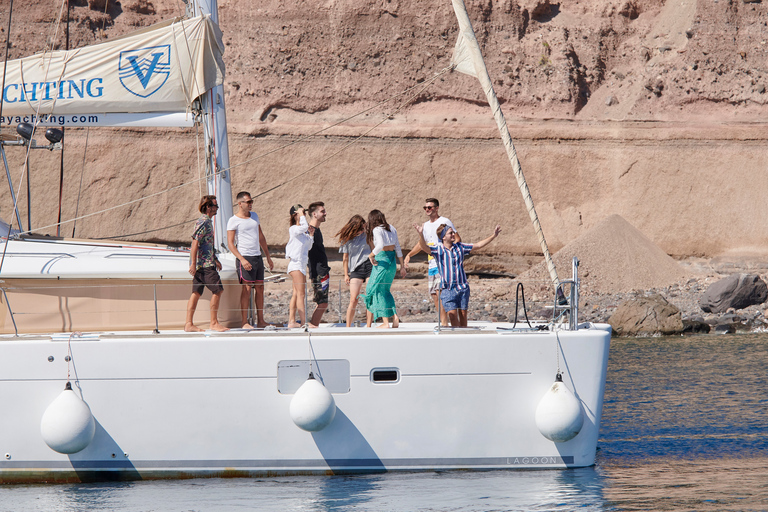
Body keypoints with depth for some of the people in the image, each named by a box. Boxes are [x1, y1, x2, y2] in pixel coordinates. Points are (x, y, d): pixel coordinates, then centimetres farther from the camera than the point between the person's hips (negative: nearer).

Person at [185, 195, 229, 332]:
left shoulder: (207, 222, 19)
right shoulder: (203, 222, -13)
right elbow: (195, 243, -18)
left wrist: (215, 260, 31)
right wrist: (193, 264, -21)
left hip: (206, 262, 10)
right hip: (204, 263, -10)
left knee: (196, 292, 6)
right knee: (218, 290, -7)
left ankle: (189, 324, 5)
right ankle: (214, 323, -3)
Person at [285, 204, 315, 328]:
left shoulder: (304, 231, 15)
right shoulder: (293, 229, -9)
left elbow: (308, 247, 20)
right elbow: (303, 227, -29)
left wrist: (310, 235, 8)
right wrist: (302, 215, -16)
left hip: (302, 264, 9)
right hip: (296, 263, -9)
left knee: (296, 294, 9)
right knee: (301, 294, -12)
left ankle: (291, 321, 13)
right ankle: (304, 322, -15)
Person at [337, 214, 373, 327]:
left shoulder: (367, 235, 5)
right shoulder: (347, 239, 3)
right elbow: (345, 258, 9)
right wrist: (346, 274, 9)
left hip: (370, 266, 1)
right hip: (355, 269, -1)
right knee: (353, 300, -9)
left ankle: (368, 325, -2)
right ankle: (348, 327, -4)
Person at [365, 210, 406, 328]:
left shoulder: (377, 230, -10)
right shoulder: (391, 228, 12)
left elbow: (380, 245, -28)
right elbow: (398, 248, 14)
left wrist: (371, 255, -14)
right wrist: (402, 266, 18)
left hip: (382, 260, -7)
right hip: (392, 259, 7)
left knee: (378, 290, 2)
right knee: (385, 290, 18)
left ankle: (385, 322, -2)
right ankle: (394, 316, 4)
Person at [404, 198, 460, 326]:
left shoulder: (445, 222, -4)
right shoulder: (426, 225, 19)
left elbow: (458, 239, -8)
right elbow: (421, 244, 28)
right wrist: (409, 255, 14)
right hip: (432, 265, 8)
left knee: (440, 291, -17)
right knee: (434, 294, 5)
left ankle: (444, 323, -17)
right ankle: (443, 322, 11)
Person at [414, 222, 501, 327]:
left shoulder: (459, 247, 9)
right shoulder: (438, 249, -2)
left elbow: (478, 245, 16)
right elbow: (425, 248, -20)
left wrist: (493, 236, 13)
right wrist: (421, 235, -39)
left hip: (463, 288, 3)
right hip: (447, 289, -3)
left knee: (463, 314, 5)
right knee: (452, 314, -11)